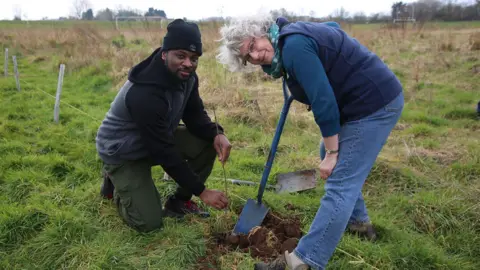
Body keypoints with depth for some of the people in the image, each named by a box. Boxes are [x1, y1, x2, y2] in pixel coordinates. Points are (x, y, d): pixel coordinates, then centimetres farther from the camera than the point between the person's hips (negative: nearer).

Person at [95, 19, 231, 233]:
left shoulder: (186, 75, -13)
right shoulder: (144, 94, -37)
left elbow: (194, 115, -3)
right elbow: (164, 152, -32)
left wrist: (216, 134, -26)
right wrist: (201, 191, -27)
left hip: (159, 138, 8)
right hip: (123, 153, -7)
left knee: (208, 143, -14)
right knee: (149, 223, -13)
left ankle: (179, 201, 6)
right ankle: (116, 182, 15)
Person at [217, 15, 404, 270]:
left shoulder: (294, 46, -21)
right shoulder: (292, 34, 9)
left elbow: (324, 103, -24)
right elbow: (332, 26, 28)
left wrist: (332, 153, -15)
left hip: (374, 104, -11)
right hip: (371, 97, 11)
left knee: (340, 183, -11)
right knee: (328, 154, 24)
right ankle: (358, 221, 36)